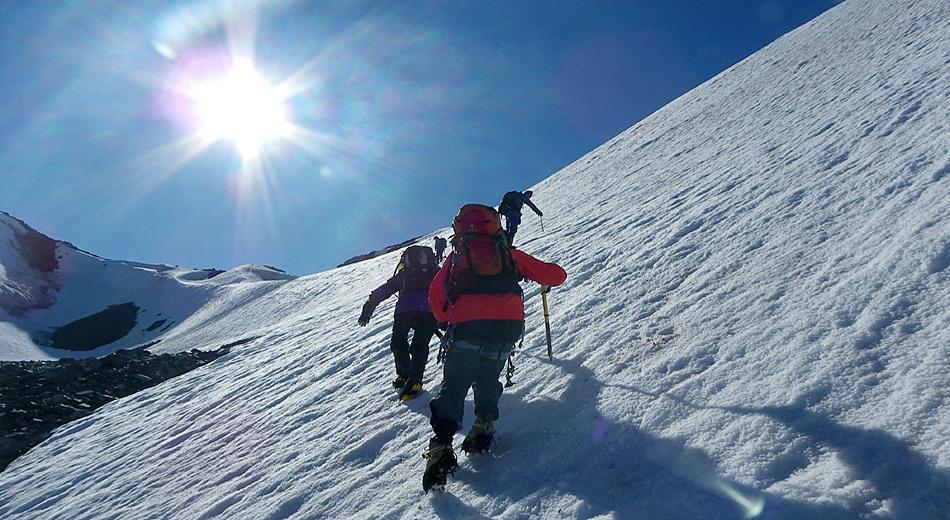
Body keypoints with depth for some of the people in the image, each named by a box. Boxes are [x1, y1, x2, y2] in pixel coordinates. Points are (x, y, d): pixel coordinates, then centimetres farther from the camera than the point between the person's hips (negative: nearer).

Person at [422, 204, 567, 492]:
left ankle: (441, 445, -8)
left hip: (466, 330, -1)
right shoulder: (510, 254, 17)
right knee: (487, 379, 26)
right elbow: (556, 275, 17)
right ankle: (484, 424, 7)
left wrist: (446, 321, 26)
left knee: (453, 385, 7)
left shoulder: (456, 256, 17)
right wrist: (548, 276, 40)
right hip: (508, 328, 2)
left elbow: (436, 295, 10)